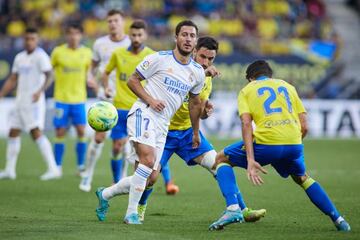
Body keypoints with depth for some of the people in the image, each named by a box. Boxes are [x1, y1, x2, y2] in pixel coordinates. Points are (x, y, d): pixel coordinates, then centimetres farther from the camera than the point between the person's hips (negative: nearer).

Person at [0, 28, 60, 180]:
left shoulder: (40, 56, -8)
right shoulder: (19, 57, 15)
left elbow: (48, 76, -19)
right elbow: (12, 80, 21)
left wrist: (40, 91, -34)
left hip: (34, 102, -8)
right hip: (20, 102, 8)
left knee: (36, 133, -17)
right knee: (13, 133, 10)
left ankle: (53, 169, -19)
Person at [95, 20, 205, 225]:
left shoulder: (197, 72, 11)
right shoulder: (160, 59, -5)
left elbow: (195, 102, 25)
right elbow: (132, 81, 1)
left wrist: (196, 133, 29)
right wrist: (150, 100, -13)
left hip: (163, 124, 6)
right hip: (143, 113, -6)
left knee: (150, 177, 2)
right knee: (149, 160, -28)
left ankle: (105, 194, 24)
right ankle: (131, 213, -19)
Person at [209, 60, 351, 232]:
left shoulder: (247, 90, 16)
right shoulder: (288, 87, 26)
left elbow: (246, 123, -2)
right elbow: (304, 127, 17)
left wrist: (250, 160, -11)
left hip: (266, 143, -4)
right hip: (294, 144, 4)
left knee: (221, 159, 18)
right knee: (302, 178, 34)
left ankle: (232, 209, -3)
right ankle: (338, 219, 27)